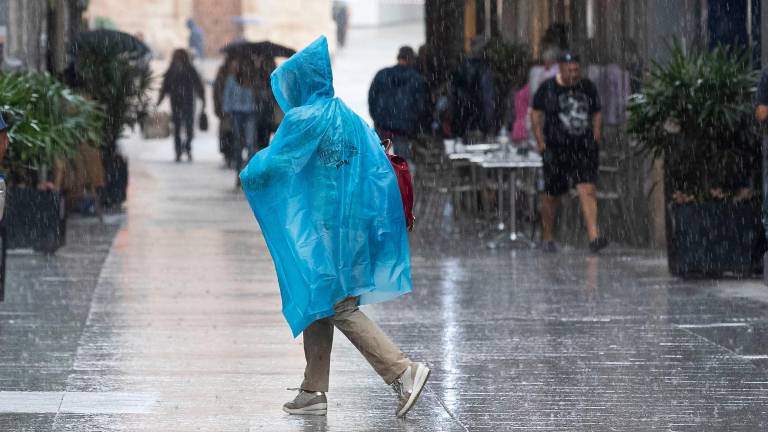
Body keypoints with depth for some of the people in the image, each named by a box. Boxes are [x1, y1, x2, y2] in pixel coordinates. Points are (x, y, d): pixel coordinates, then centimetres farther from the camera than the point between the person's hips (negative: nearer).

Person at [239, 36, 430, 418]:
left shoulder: (303, 120, -12)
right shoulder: (350, 118, 11)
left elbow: (269, 167, -11)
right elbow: (381, 169, 13)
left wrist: (248, 174, 11)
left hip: (320, 229, -8)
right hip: (351, 225, 8)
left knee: (340, 308, -5)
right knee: (319, 306, 14)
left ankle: (403, 371, -12)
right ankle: (314, 392, 16)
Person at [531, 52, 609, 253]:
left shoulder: (588, 87, 7)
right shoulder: (548, 88, -1)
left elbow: (597, 114, 18)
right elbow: (536, 114, 3)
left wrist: (596, 135, 4)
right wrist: (541, 142, -5)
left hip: (584, 148, 1)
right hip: (556, 148, -1)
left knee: (588, 190, -14)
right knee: (552, 195, 7)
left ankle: (594, 237, -24)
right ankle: (547, 238, 25)